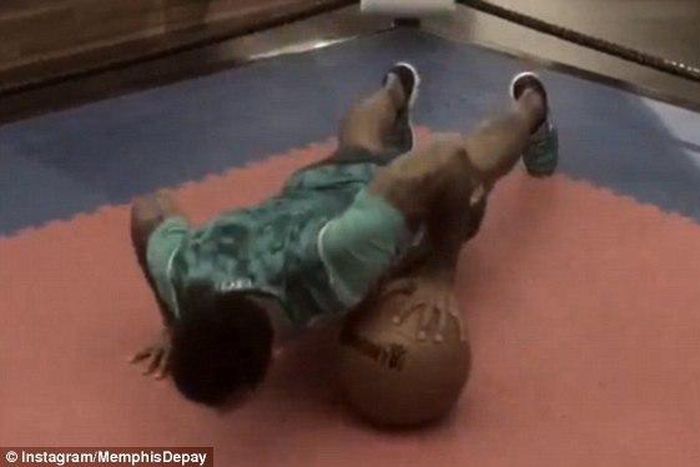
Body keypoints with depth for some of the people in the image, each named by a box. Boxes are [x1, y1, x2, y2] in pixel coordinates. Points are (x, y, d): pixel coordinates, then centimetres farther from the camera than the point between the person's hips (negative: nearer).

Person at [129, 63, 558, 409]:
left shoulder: (333, 258, -52)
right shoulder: (185, 276, -39)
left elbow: (449, 156, -42)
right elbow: (149, 209, -14)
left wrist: (442, 275, -33)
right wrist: (173, 326, -11)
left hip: (413, 200, -2)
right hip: (314, 185, 3)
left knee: (475, 162, 34)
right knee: (359, 148, 40)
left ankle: (530, 103, 67)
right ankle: (398, 88, 73)